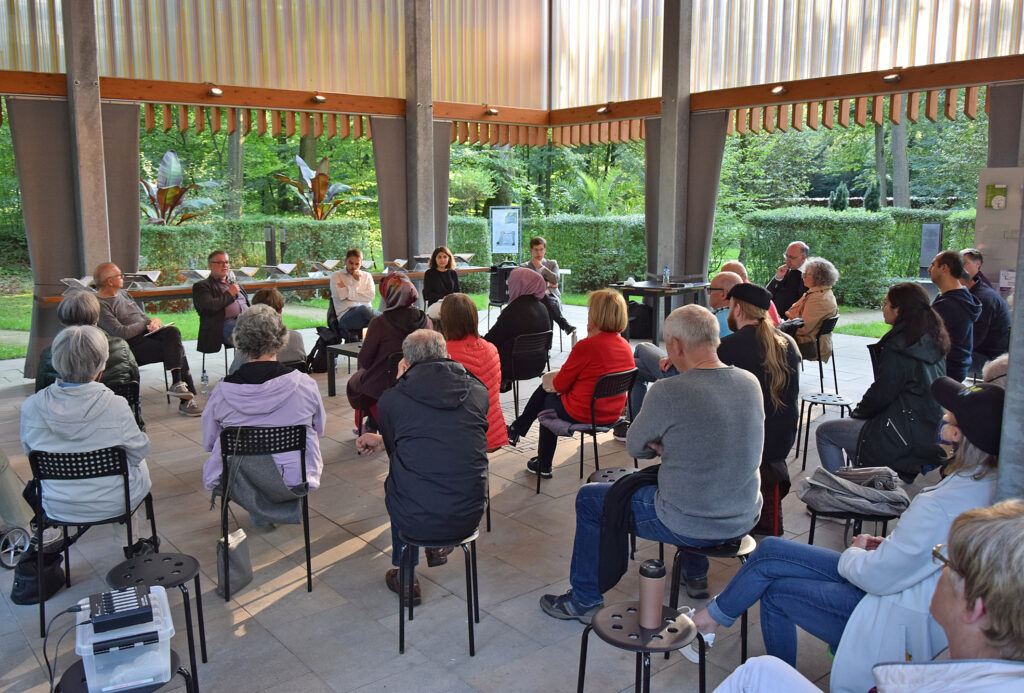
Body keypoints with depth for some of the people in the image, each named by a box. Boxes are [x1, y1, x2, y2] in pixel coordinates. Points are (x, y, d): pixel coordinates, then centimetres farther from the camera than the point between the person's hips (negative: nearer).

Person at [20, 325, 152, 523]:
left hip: (57, 507, 3)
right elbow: (138, 452, -11)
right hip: (113, 505, -3)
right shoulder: (116, 406, -26)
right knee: (141, 465, 31)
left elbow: (30, 452, 1)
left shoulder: (31, 407, -17)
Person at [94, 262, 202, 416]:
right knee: (176, 350, -22)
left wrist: (153, 321, 0)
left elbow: (142, 316, 24)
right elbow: (121, 333, -19)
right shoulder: (101, 305, -10)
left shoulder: (122, 293, 19)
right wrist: (146, 323, -6)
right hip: (133, 346, -8)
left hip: (146, 333, 8)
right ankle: (186, 400, -21)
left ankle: (177, 383, -24)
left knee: (173, 332, -22)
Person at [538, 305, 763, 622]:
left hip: (687, 527, -6)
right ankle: (695, 575, 49)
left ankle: (584, 600, 25)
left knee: (588, 498, 12)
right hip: (745, 519, 7)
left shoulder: (668, 392, -23)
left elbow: (635, 447, -9)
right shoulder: (750, 382, -3)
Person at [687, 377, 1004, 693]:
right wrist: (887, 545, 2)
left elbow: (878, 577, -24)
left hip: (902, 620, -9)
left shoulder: (940, 506, -33)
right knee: (770, 550, 5)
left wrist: (855, 554, -2)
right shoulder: (990, 481, -5)